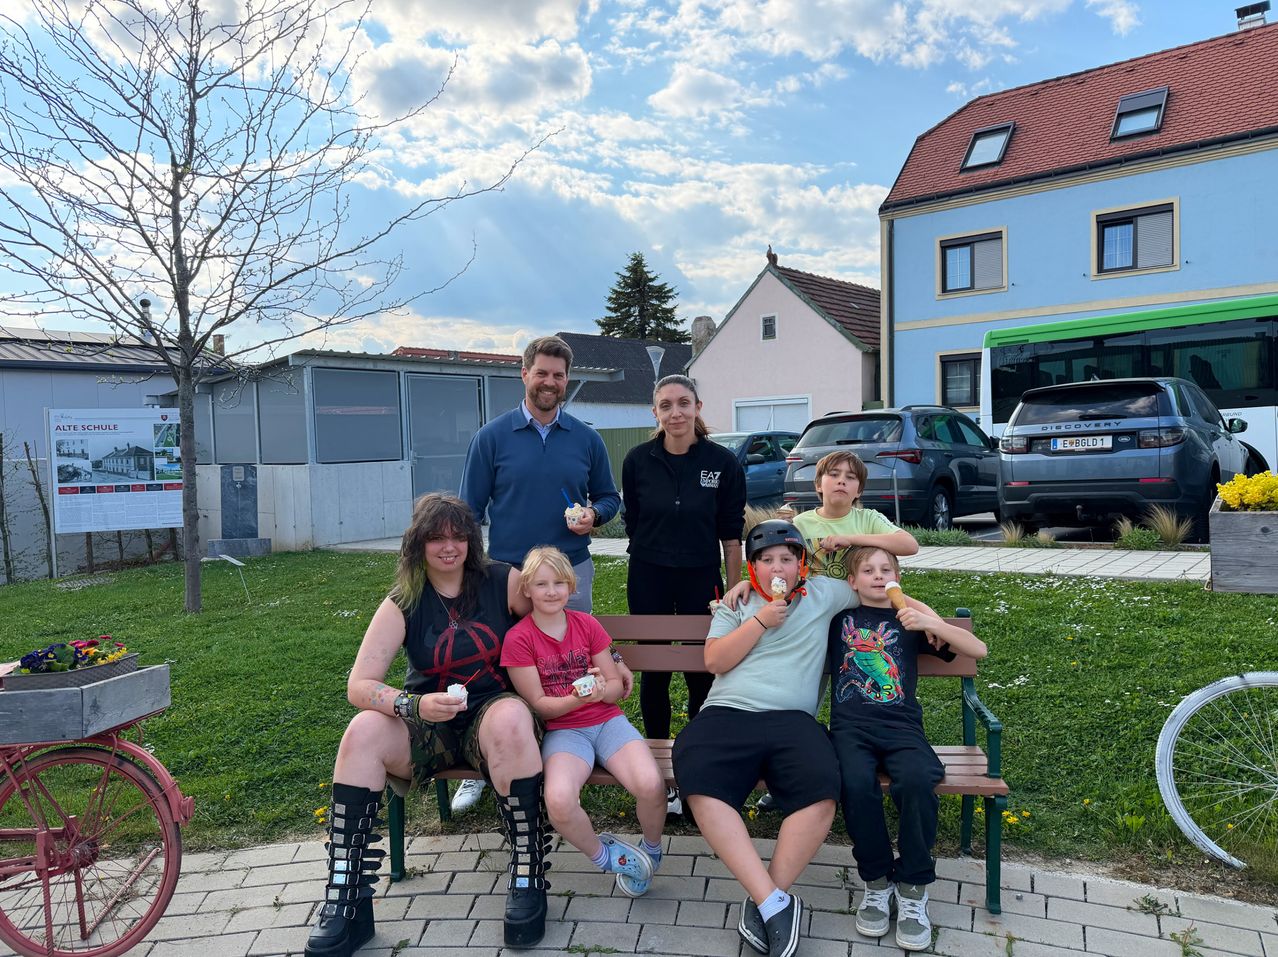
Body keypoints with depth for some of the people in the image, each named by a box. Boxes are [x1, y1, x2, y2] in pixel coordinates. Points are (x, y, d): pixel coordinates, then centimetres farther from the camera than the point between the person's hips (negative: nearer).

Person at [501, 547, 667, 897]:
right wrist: (576, 699, -22)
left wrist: (601, 690, -17)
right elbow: (538, 704, -4)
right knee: (559, 801, -34)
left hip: (607, 720, 2)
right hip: (562, 730, -2)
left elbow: (616, 684, 7)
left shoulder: (587, 624, 5)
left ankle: (651, 851, 8)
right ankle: (604, 854, -1)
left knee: (650, 784, -26)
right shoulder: (519, 638, -3)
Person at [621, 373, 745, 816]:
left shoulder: (723, 462, -6)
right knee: (654, 671, 9)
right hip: (648, 579, 1)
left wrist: (734, 588, -2)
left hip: (702, 578, -1)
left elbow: (731, 532, -2)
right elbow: (633, 520, 8)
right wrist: (657, 553, 8)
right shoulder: (639, 460, -2)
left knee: (702, 672, 3)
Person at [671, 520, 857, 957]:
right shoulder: (736, 604, 20)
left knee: (821, 792, -32)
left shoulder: (823, 593, 18)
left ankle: (764, 900, -16)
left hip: (792, 719, 0)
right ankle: (774, 902, -25)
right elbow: (714, 661, 5)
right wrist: (761, 621, 1)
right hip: (726, 714, 0)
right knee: (701, 787, -31)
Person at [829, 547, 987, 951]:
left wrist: (933, 624, -6)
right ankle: (876, 880, -7)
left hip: (901, 725, 1)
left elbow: (978, 650, 10)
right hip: (851, 725, 0)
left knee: (917, 781, -32)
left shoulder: (911, 618, 16)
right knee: (856, 783, -32)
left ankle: (912, 886, -10)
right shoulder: (839, 616, 16)